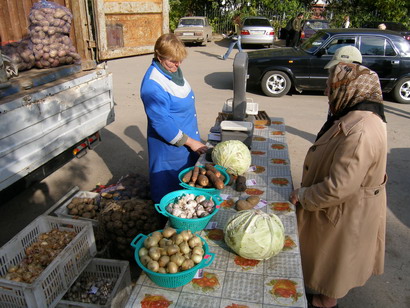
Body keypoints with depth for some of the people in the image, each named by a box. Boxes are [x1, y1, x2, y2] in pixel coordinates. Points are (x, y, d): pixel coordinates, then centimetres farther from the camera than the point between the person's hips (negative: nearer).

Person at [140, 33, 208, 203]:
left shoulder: (173, 70, 3)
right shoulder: (153, 85, -26)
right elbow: (162, 123, -26)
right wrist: (189, 142, -19)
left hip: (188, 140, 9)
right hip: (169, 146, -9)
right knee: (169, 189, 9)